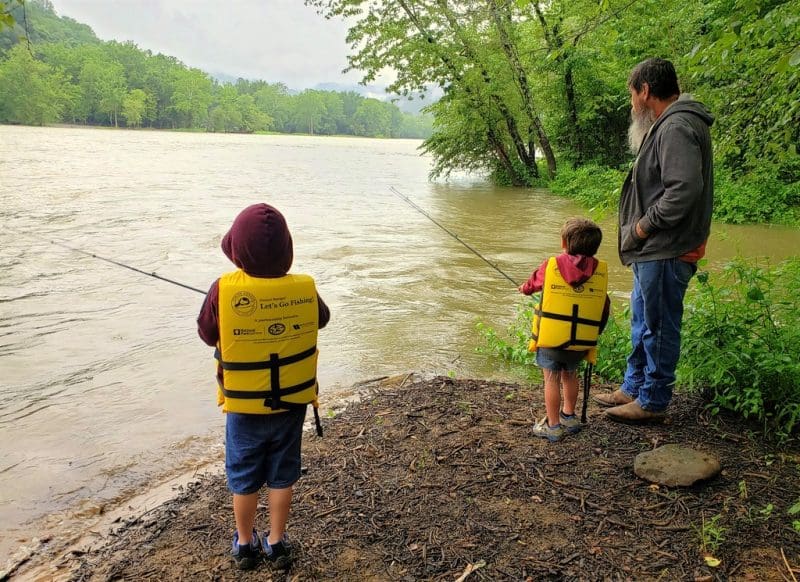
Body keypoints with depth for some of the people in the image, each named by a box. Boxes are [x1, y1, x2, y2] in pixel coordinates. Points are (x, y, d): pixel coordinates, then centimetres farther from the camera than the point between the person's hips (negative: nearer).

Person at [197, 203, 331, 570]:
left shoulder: (223, 291, -21)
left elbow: (207, 334, -5)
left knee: (244, 477, 18)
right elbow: (322, 319, 6)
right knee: (282, 474, 18)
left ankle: (245, 544, 35)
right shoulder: (305, 289, -15)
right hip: (291, 402, 1)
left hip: (244, 405, -1)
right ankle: (276, 543, 32)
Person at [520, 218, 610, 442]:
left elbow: (533, 283, 12)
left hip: (551, 337, -3)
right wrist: (594, 334, 19)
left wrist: (525, 288, 36)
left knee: (552, 379, 6)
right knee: (570, 374, 23)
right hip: (581, 340, 3)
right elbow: (604, 308, 5)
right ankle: (569, 416, 35)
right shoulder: (601, 271, -1)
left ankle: (552, 426, 12)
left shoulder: (551, 266, -8)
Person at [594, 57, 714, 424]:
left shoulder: (676, 128, -17)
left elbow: (684, 189, -29)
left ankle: (652, 402, 13)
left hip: (665, 252, -11)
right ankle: (633, 388, 32)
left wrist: (645, 225, -18)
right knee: (642, 325, 19)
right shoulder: (666, 126, 16)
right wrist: (643, 229, 10)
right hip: (652, 251, 11)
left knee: (659, 328, 1)